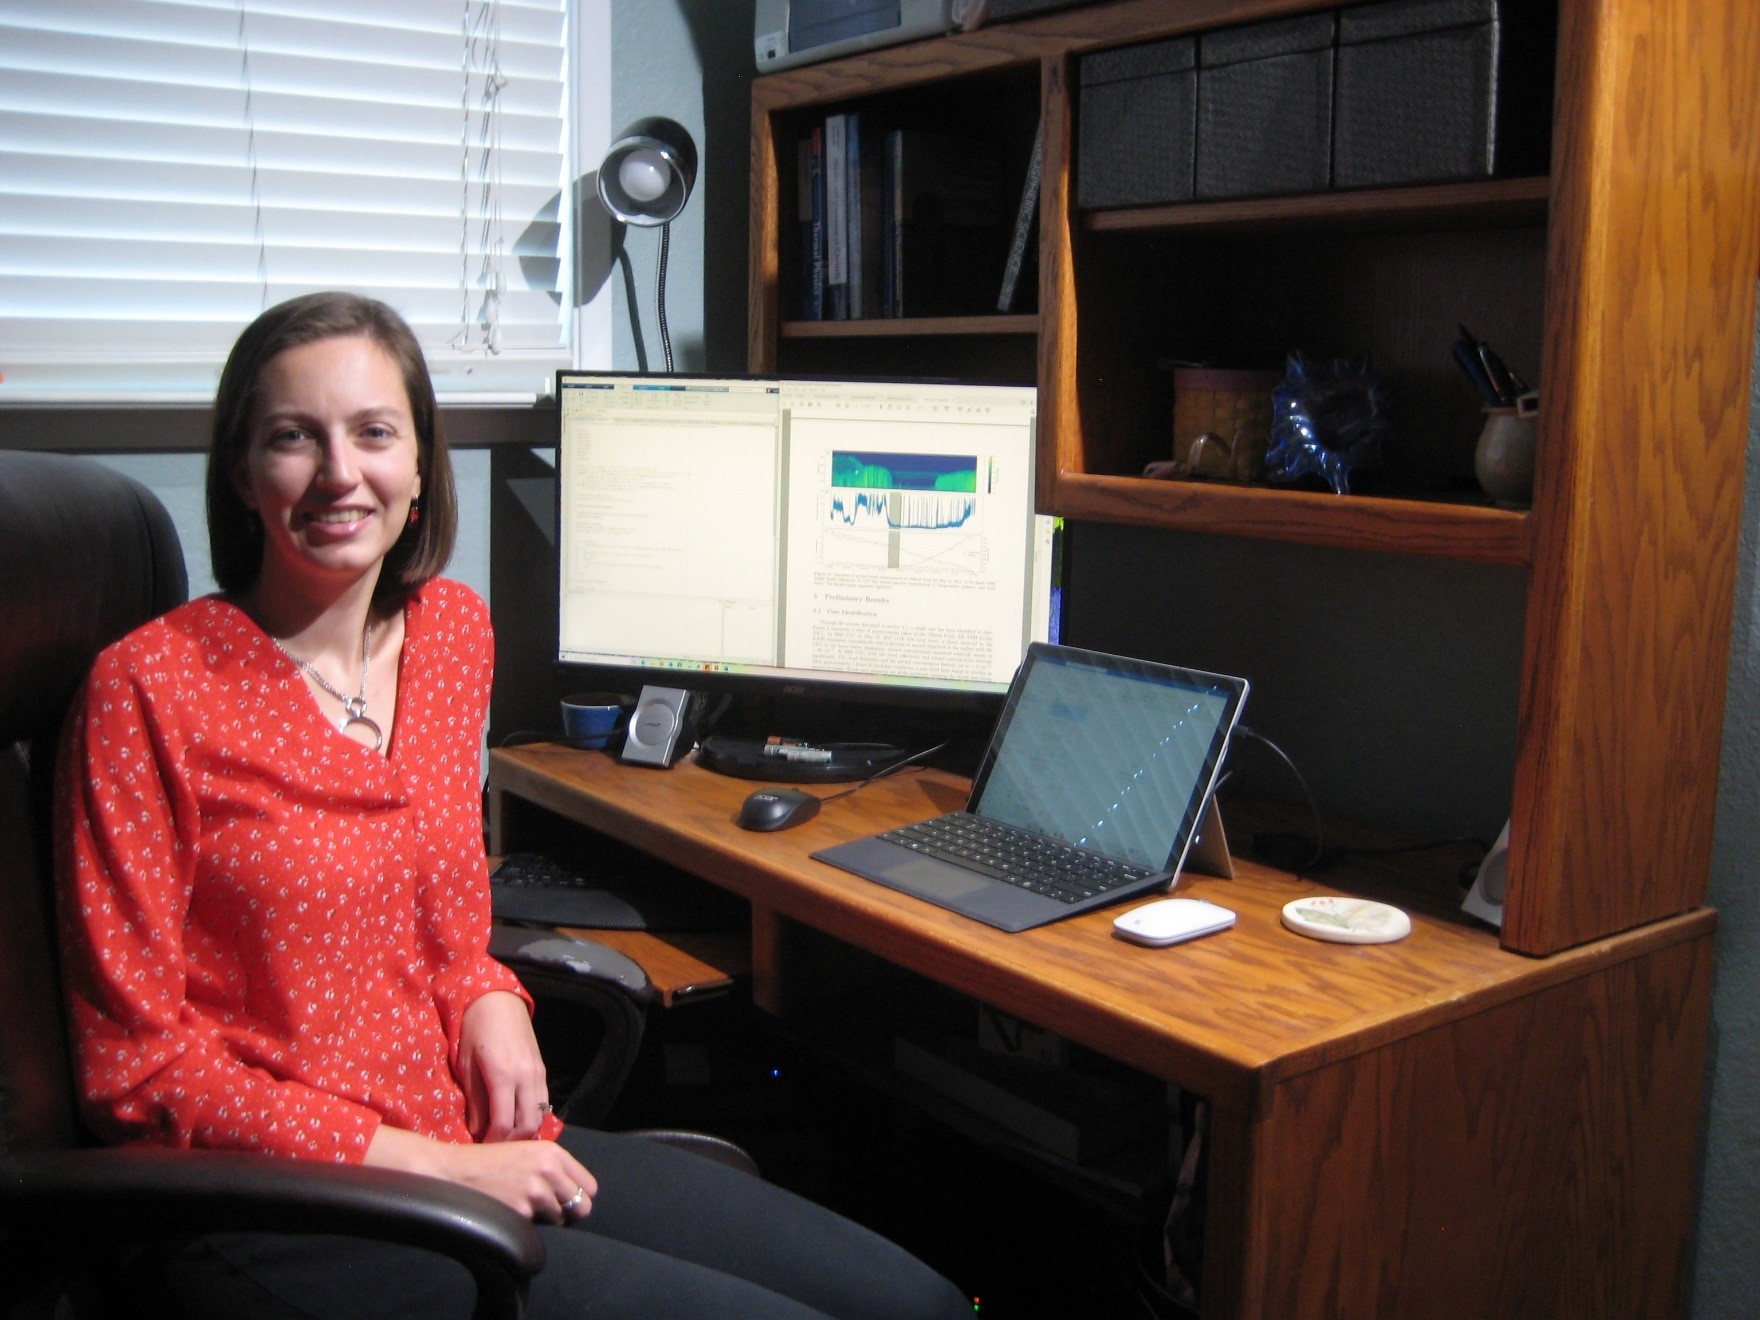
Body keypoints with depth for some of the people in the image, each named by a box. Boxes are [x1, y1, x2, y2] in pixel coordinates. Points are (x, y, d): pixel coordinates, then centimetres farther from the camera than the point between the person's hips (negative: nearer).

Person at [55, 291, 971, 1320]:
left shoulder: (454, 629, 5)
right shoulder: (153, 687, -13)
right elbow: (137, 1062, -11)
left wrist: (487, 997, -4)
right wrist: (427, 1163, -16)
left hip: (474, 1137, 6)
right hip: (292, 1220, -6)